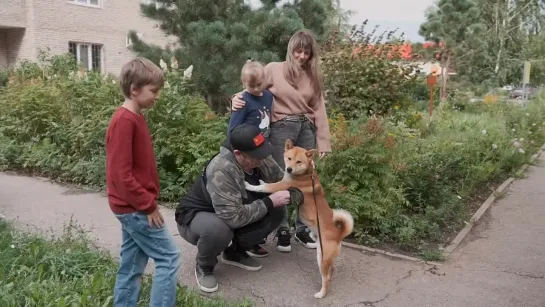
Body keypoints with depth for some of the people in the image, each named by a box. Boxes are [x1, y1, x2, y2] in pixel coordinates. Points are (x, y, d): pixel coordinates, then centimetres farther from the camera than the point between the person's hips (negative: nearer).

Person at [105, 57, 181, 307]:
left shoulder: (134, 117, 11)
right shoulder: (124, 121, -19)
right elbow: (121, 174, -23)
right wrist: (148, 205, -18)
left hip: (133, 207, 9)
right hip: (135, 208, -9)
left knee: (132, 264, 15)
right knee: (169, 257, -3)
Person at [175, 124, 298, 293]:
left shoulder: (260, 159, -15)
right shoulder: (221, 170, -37)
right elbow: (234, 217, -39)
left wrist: (289, 194, -23)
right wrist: (269, 202, -31)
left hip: (235, 210, 7)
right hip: (196, 216, -7)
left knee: (277, 211, -10)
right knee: (218, 229, -40)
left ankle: (235, 252, 11)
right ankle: (204, 267, -4)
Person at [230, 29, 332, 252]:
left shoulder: (313, 76, 11)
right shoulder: (273, 69, 1)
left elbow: (319, 110, 10)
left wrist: (323, 141, 5)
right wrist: (238, 99, -23)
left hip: (306, 129, 4)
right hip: (281, 128, -3)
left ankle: (302, 229, 22)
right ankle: (282, 230, 17)